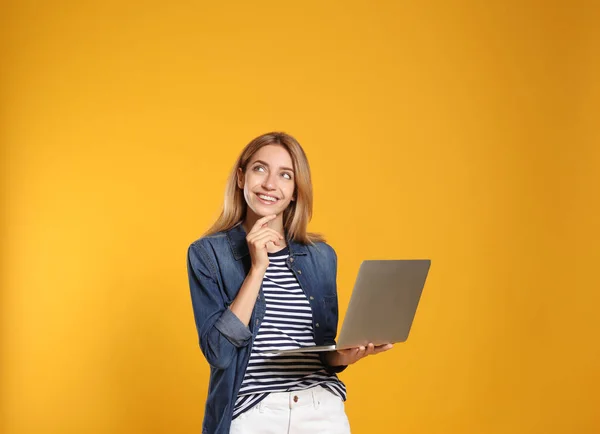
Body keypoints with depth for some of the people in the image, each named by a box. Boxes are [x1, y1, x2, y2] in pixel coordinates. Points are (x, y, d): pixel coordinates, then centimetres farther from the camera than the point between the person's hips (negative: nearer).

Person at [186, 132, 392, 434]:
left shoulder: (322, 256, 7)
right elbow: (218, 350, -12)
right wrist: (257, 268, -15)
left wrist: (345, 356, -8)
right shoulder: (207, 253, -3)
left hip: (323, 409, 3)